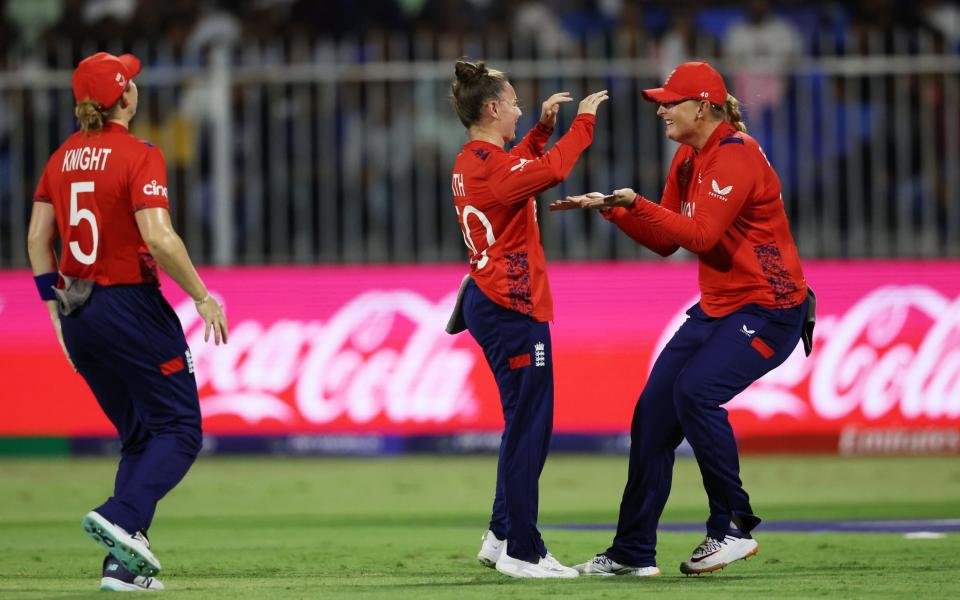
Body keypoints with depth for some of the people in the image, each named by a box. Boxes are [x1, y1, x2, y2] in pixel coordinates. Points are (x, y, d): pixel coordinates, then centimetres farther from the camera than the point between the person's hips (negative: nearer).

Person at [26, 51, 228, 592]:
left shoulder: (63, 158, 8)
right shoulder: (139, 156, -12)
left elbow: (38, 237, 10)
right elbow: (158, 238, -22)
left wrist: (56, 307, 17)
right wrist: (202, 297, -13)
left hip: (77, 314, 7)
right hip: (132, 305, -7)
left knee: (139, 436, 16)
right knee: (180, 430, 0)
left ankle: (125, 565, 6)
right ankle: (123, 518, -23)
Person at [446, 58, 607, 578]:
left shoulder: (470, 163, 13)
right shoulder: (491, 164, -17)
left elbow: (521, 167, 32)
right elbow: (554, 168, -29)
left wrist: (544, 126, 23)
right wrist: (584, 120, -17)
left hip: (489, 300, 11)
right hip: (513, 308, -11)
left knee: (525, 424, 18)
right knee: (528, 428, -7)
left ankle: (501, 537, 24)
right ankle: (522, 553, -5)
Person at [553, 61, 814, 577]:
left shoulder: (735, 157, -19)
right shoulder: (686, 160, 10)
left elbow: (700, 233, -30)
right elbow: (666, 241, 14)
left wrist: (636, 203, -30)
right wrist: (612, 209, 2)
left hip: (768, 309, -10)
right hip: (716, 308, 10)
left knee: (695, 390, -27)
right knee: (653, 409, 2)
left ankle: (733, 528, -12)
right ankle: (633, 553, 9)